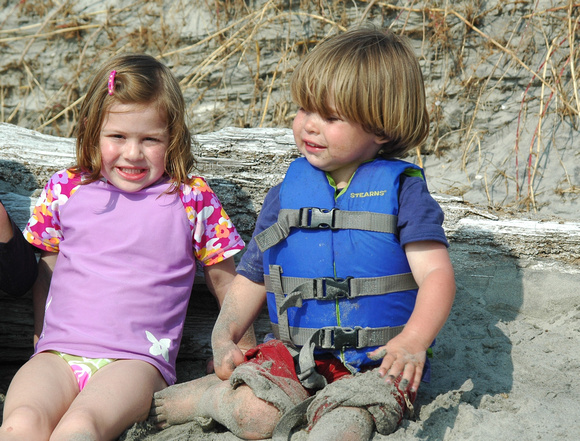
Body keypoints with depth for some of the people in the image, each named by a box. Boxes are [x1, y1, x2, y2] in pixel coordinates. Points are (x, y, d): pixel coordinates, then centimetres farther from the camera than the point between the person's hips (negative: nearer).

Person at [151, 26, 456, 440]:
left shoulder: (402, 191, -3)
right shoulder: (288, 192, 9)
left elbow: (436, 274, -13)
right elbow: (252, 277, 16)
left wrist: (413, 341, -31)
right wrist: (225, 336, -1)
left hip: (376, 360, -3)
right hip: (297, 353, 3)